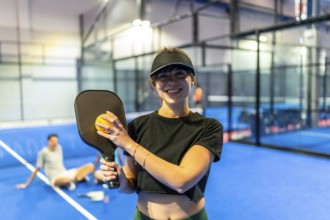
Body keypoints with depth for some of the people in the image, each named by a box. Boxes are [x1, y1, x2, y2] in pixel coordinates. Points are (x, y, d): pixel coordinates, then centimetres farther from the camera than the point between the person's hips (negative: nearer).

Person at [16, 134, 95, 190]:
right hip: (55, 178, -5)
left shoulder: (59, 148, 9)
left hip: (66, 173, 5)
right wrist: (26, 184, -3)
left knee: (90, 166, -8)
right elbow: (36, 170, -4)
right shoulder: (43, 152, -8)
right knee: (66, 180, -43)